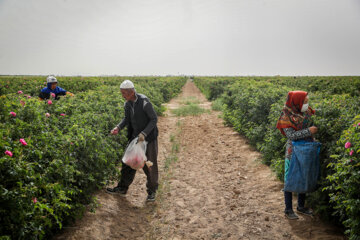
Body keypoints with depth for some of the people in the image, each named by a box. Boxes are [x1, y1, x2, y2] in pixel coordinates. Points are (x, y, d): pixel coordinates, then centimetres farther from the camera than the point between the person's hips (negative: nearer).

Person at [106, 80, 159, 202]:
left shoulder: (144, 102, -22)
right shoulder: (127, 104, -1)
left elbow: (154, 119, -18)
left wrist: (144, 133, -27)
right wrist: (118, 127, -6)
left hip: (148, 137, -6)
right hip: (135, 137, 6)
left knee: (149, 165, 4)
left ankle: (151, 191, 20)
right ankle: (122, 188, 25)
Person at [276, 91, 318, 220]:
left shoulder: (307, 112, 3)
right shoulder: (287, 117, -15)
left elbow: (312, 127, 16)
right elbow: (291, 135, -21)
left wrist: (314, 141, 4)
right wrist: (308, 131, -21)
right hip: (293, 152, -6)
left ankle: (301, 206, 30)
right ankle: (288, 210, 13)